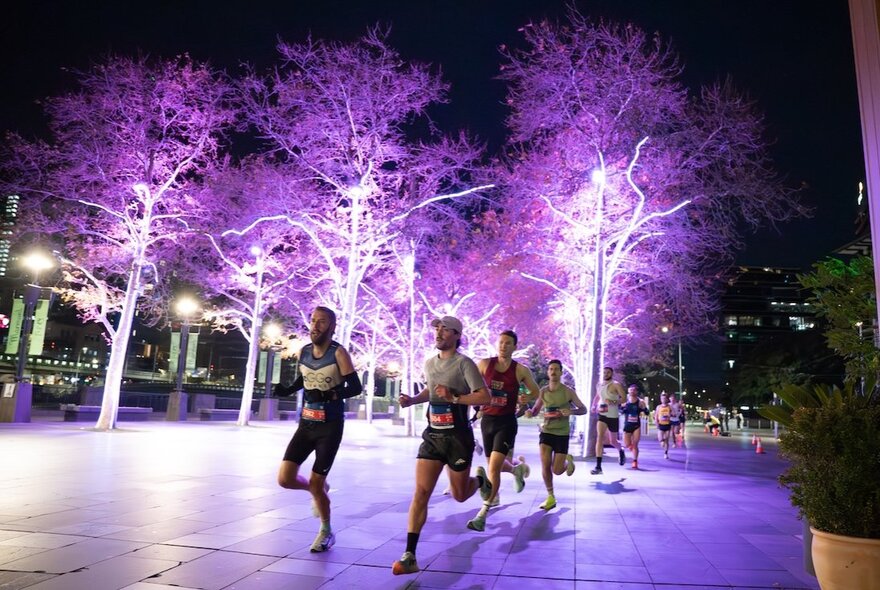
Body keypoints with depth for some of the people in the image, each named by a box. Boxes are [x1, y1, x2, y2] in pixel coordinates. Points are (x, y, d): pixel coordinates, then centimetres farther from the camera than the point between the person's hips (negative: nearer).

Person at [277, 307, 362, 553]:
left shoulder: (338, 353, -14)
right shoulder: (303, 352, 3)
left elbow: (355, 387, -15)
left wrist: (329, 395, -30)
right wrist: (287, 389, 4)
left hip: (330, 427, -5)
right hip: (306, 424, 5)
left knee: (315, 485, -3)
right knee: (285, 479, -4)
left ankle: (326, 533, 25)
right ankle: (320, 489, 30)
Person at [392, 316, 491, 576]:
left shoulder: (464, 364, -11)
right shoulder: (428, 364, 8)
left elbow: (485, 397, -17)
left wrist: (454, 397, -25)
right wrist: (413, 399, 10)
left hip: (458, 437, -4)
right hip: (432, 435, 4)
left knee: (459, 496, 11)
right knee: (420, 493, -8)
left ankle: (480, 479, 47)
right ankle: (409, 556, -5)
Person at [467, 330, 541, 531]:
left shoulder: (521, 370, -5)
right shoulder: (485, 364, -1)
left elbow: (536, 392, 9)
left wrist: (526, 398, -9)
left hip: (506, 422, -3)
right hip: (487, 420, 4)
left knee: (494, 467, -15)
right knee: (494, 465, 17)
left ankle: (483, 514, -7)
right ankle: (518, 466, 52)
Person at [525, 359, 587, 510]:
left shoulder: (568, 391, -9)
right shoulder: (543, 392, 0)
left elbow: (583, 409, -3)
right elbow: (536, 409, 13)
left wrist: (571, 412, -24)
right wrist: (530, 412, -12)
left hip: (562, 434, -2)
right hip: (546, 432, 2)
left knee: (557, 471, -2)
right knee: (545, 466, -8)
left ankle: (568, 461, 34)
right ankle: (550, 497, 11)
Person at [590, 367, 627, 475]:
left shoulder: (616, 384, -8)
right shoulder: (599, 385, 9)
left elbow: (624, 398, -13)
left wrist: (614, 402, -29)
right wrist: (593, 406, 7)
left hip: (613, 416, -3)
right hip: (602, 414, 3)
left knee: (613, 441, 11)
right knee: (600, 438, -15)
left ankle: (621, 451, 50)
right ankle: (598, 467, -18)